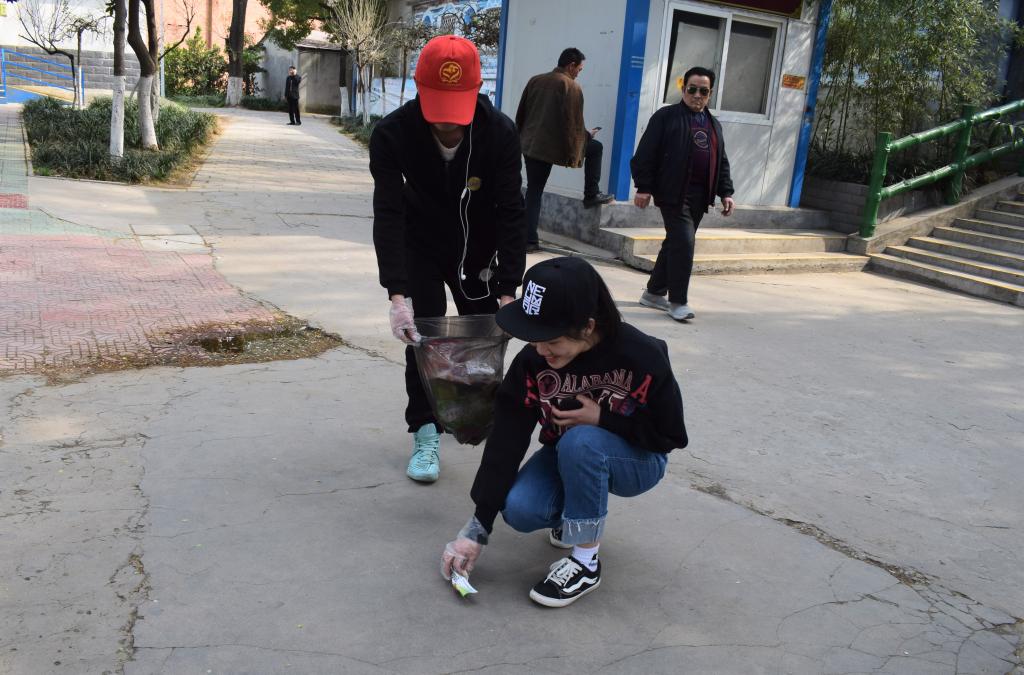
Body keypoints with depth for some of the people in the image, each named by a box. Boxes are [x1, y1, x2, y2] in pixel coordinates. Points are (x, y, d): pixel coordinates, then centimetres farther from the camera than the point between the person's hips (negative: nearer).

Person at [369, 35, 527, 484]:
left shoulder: (501, 134, -26)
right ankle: (425, 434, 0)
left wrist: (507, 292, -30)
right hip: (420, 248, -1)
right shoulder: (392, 134, -29)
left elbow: (511, 214, -24)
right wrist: (397, 293, -42)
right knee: (423, 332, -11)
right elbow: (388, 216, -32)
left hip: (479, 249, 2)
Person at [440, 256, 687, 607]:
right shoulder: (532, 362, -20)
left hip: (637, 461, -3)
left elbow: (670, 436, -16)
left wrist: (602, 418, -28)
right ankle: (574, 515, 11)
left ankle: (586, 562, -18)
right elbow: (506, 440, -20)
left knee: (580, 441, -36)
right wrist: (478, 528, -22)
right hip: (567, 456, 3)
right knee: (518, 511, -24)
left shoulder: (643, 358, -28)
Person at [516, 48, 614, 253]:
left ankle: (530, 240, 4)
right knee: (595, 147, 18)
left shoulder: (535, 80, 12)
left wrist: (523, 139, 22)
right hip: (553, 147, -5)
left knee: (533, 192, 10)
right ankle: (591, 194, 20)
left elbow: (520, 114, 15)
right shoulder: (571, 86, -6)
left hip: (530, 145, 5)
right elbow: (572, 123, -14)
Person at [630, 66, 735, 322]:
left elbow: (722, 162, 21)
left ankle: (654, 292, 24)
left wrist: (726, 193, 12)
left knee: (675, 243, 11)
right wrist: (644, 187, -13)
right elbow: (646, 154, -6)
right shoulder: (666, 117, -1)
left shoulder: (714, 125, 20)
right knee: (684, 243, -14)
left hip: (700, 196, 7)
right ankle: (678, 301, -6)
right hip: (674, 193, -7)